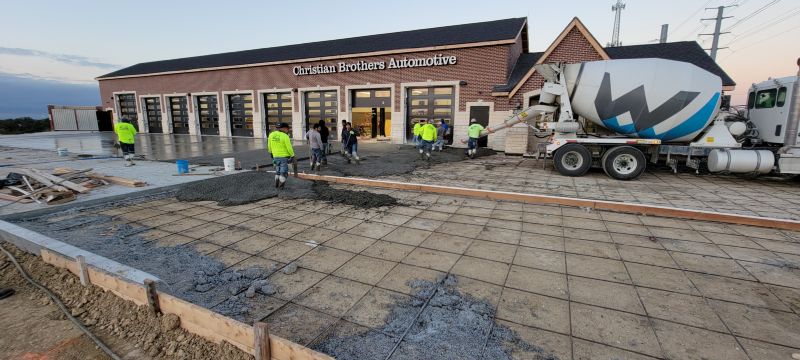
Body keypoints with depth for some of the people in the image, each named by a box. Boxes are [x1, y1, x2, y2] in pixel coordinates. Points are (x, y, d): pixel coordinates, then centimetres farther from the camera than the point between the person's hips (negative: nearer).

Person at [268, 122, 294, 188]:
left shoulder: (271, 135, 0)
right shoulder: (285, 136, -17)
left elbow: (269, 146, 10)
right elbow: (289, 148, -15)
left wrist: (271, 153, 25)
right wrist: (292, 155, -1)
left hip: (275, 156, 6)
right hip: (284, 157, -6)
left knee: (278, 171, 20)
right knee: (284, 172, 6)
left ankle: (277, 185, 24)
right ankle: (281, 185, 11)